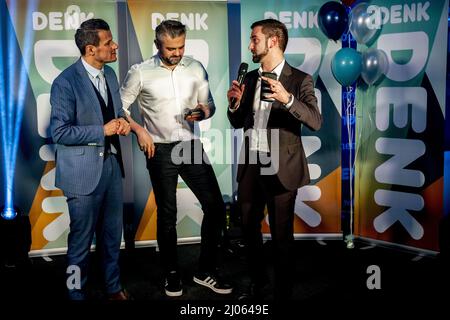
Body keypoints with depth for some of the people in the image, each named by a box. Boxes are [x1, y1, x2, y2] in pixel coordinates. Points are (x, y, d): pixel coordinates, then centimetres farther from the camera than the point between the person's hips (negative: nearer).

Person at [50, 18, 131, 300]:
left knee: (112, 235, 18)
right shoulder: (66, 82, -16)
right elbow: (60, 132, -18)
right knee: (82, 239, 8)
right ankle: (77, 293, 28)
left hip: (111, 163, 7)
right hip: (83, 169, -7)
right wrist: (103, 131, -20)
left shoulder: (110, 74, 7)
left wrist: (123, 123, -5)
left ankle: (114, 288, 35)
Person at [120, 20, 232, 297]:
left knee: (215, 206, -1)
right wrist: (138, 130, -11)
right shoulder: (141, 73, -5)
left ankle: (206, 270, 15)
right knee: (167, 214, 7)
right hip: (160, 150, -2)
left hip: (191, 146, 3)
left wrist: (203, 112, -13)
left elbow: (209, 103, 9)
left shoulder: (196, 68, 2)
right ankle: (172, 273, 25)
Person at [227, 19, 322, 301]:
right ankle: (258, 281, 40)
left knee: (282, 236, 6)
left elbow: (316, 121, -19)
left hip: (280, 169, -6)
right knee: (249, 229, 18)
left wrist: (287, 99, -33)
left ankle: (283, 292, 25)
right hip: (250, 167, 6)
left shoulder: (300, 80, -8)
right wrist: (235, 103, -7)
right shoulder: (250, 78, 9)